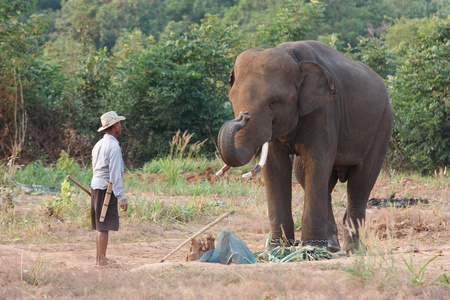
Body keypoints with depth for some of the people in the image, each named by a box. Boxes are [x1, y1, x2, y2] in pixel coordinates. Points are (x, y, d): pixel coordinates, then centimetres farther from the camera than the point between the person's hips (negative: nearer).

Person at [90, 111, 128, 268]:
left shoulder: (98, 145, 14)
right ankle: (102, 260, -4)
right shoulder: (113, 146, -14)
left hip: (95, 186, 9)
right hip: (107, 189, -9)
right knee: (104, 226, -6)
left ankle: (99, 258, 19)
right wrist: (121, 196, -16)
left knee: (100, 226, 14)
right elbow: (115, 174, -18)